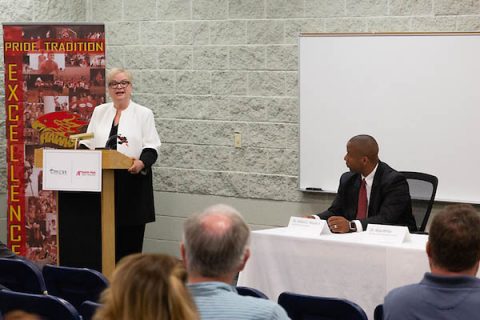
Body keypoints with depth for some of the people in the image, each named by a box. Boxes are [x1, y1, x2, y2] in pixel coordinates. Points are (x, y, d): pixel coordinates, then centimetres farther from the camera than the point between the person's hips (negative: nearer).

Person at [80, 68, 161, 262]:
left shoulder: (144, 114, 4)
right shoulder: (99, 111, 15)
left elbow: (151, 148, -2)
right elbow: (88, 143, 15)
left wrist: (142, 162, -21)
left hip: (132, 180, -3)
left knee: (130, 235, -3)